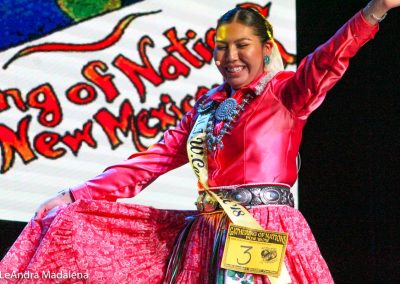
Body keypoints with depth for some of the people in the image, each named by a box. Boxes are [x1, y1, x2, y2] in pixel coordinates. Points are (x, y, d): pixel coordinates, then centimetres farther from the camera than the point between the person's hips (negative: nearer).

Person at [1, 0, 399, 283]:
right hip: (207, 236, 5)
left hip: (268, 232, -5)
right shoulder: (207, 106, 16)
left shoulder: (285, 93, 2)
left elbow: (326, 64, -16)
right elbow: (156, 158, 16)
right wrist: (78, 197, 12)